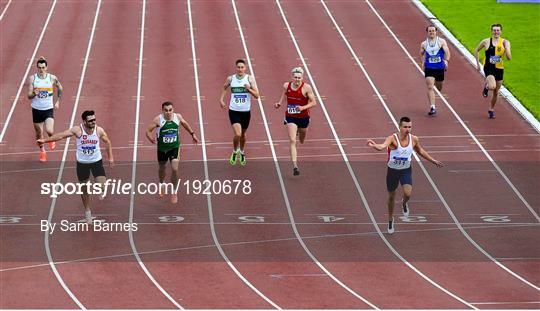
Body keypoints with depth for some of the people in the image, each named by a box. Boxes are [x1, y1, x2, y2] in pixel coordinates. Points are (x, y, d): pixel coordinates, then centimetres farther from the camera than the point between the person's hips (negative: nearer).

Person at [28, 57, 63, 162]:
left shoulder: (52, 78, -7)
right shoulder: (32, 78, -7)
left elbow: (60, 88, 14)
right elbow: (29, 96, -8)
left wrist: (58, 101, 9)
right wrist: (34, 94, -30)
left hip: (49, 109, -1)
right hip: (37, 109, 1)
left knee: (49, 131, -18)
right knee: (39, 133, 11)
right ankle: (42, 151, 37)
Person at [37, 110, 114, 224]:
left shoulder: (99, 130, -10)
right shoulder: (77, 130, -17)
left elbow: (108, 142, 7)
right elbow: (61, 135, -22)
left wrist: (110, 157, 3)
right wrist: (45, 140, -29)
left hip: (96, 162, 0)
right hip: (82, 163, 0)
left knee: (102, 185, -16)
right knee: (84, 189, 11)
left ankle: (101, 191, 23)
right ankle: (87, 212, 29)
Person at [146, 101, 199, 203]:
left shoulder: (178, 117, -13)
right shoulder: (158, 120, -22)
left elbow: (184, 123, 9)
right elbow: (148, 131, -17)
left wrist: (192, 134, 15)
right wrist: (151, 138, -29)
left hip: (174, 147, 0)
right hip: (162, 148, 0)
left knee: (175, 169, -12)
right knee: (162, 168, 19)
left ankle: (174, 192, 9)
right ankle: (161, 184, 53)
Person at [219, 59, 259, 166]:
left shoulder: (250, 79, -5)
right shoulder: (230, 79, -2)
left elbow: (257, 95, -7)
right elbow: (224, 88, 20)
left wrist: (249, 89, -23)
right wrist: (221, 99, 10)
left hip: (246, 111, 1)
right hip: (234, 111, -1)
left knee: (243, 134, 17)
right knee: (237, 134, -16)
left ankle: (242, 152, 43)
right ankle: (234, 152, 11)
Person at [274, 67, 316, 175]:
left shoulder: (306, 87, -16)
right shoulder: (287, 86, -6)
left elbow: (313, 102, -12)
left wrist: (303, 107, -28)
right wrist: (279, 103, 1)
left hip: (303, 117, 0)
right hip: (290, 117, 0)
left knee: (302, 141, 22)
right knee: (292, 141, -14)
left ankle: (299, 132, 61)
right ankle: (295, 166, -16)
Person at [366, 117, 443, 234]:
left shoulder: (414, 139, -10)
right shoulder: (393, 139, -24)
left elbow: (420, 151, 11)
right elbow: (383, 146, -46)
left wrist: (434, 161, 18)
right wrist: (374, 145, -70)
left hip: (406, 170, 2)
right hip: (393, 171, -2)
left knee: (408, 193, -21)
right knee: (391, 197, 13)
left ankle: (404, 203, 18)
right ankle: (390, 219, 39)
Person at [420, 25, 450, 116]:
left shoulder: (441, 41, -2)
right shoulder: (424, 44, 4)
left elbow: (447, 52, -10)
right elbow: (421, 54, 20)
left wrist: (446, 60, -28)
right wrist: (422, 63, 7)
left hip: (440, 68, 0)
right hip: (429, 68, 0)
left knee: (439, 88, 15)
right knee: (430, 87, -14)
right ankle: (432, 107, -16)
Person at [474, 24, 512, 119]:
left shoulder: (505, 42, -3)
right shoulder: (486, 42, -4)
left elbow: (509, 58, -8)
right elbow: (476, 50, 13)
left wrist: (506, 48, -24)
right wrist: (478, 63, 8)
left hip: (499, 69, 2)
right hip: (489, 68, -2)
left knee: (496, 92, 12)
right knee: (492, 86, -27)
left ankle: (491, 110, 34)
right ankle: (486, 86, 10)